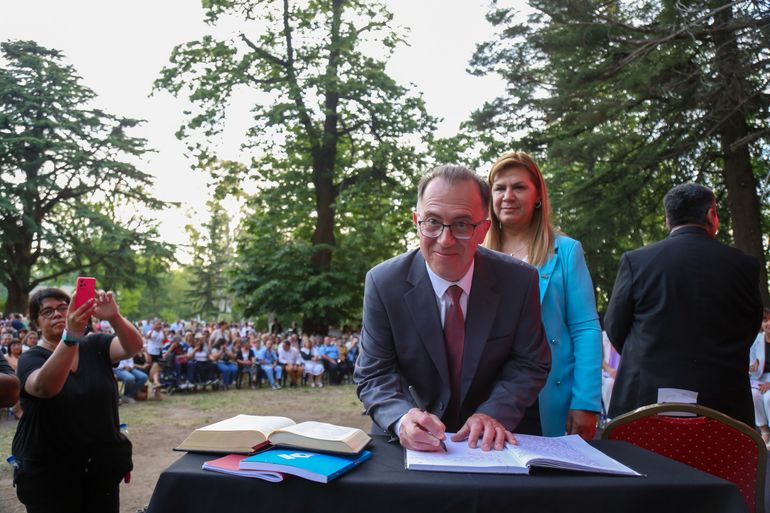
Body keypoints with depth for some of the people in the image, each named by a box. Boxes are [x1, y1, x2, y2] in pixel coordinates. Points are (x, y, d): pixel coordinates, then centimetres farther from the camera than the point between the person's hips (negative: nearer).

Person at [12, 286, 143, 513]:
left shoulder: (95, 346, 1)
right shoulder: (31, 359, -7)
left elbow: (133, 346, -18)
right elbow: (45, 387, -29)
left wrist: (114, 318, -39)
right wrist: (70, 337, -44)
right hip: (48, 472, -2)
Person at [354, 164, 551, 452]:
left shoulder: (520, 281, -8)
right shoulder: (383, 283, -10)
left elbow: (530, 364, -1)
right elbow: (374, 375, -9)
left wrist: (495, 414, -17)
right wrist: (403, 418, -29)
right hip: (415, 444, -1)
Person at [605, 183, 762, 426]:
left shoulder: (635, 260, -5)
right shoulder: (745, 265, 0)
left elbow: (615, 328, 3)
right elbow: (749, 332, 12)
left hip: (646, 397, -1)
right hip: (724, 403, 1)